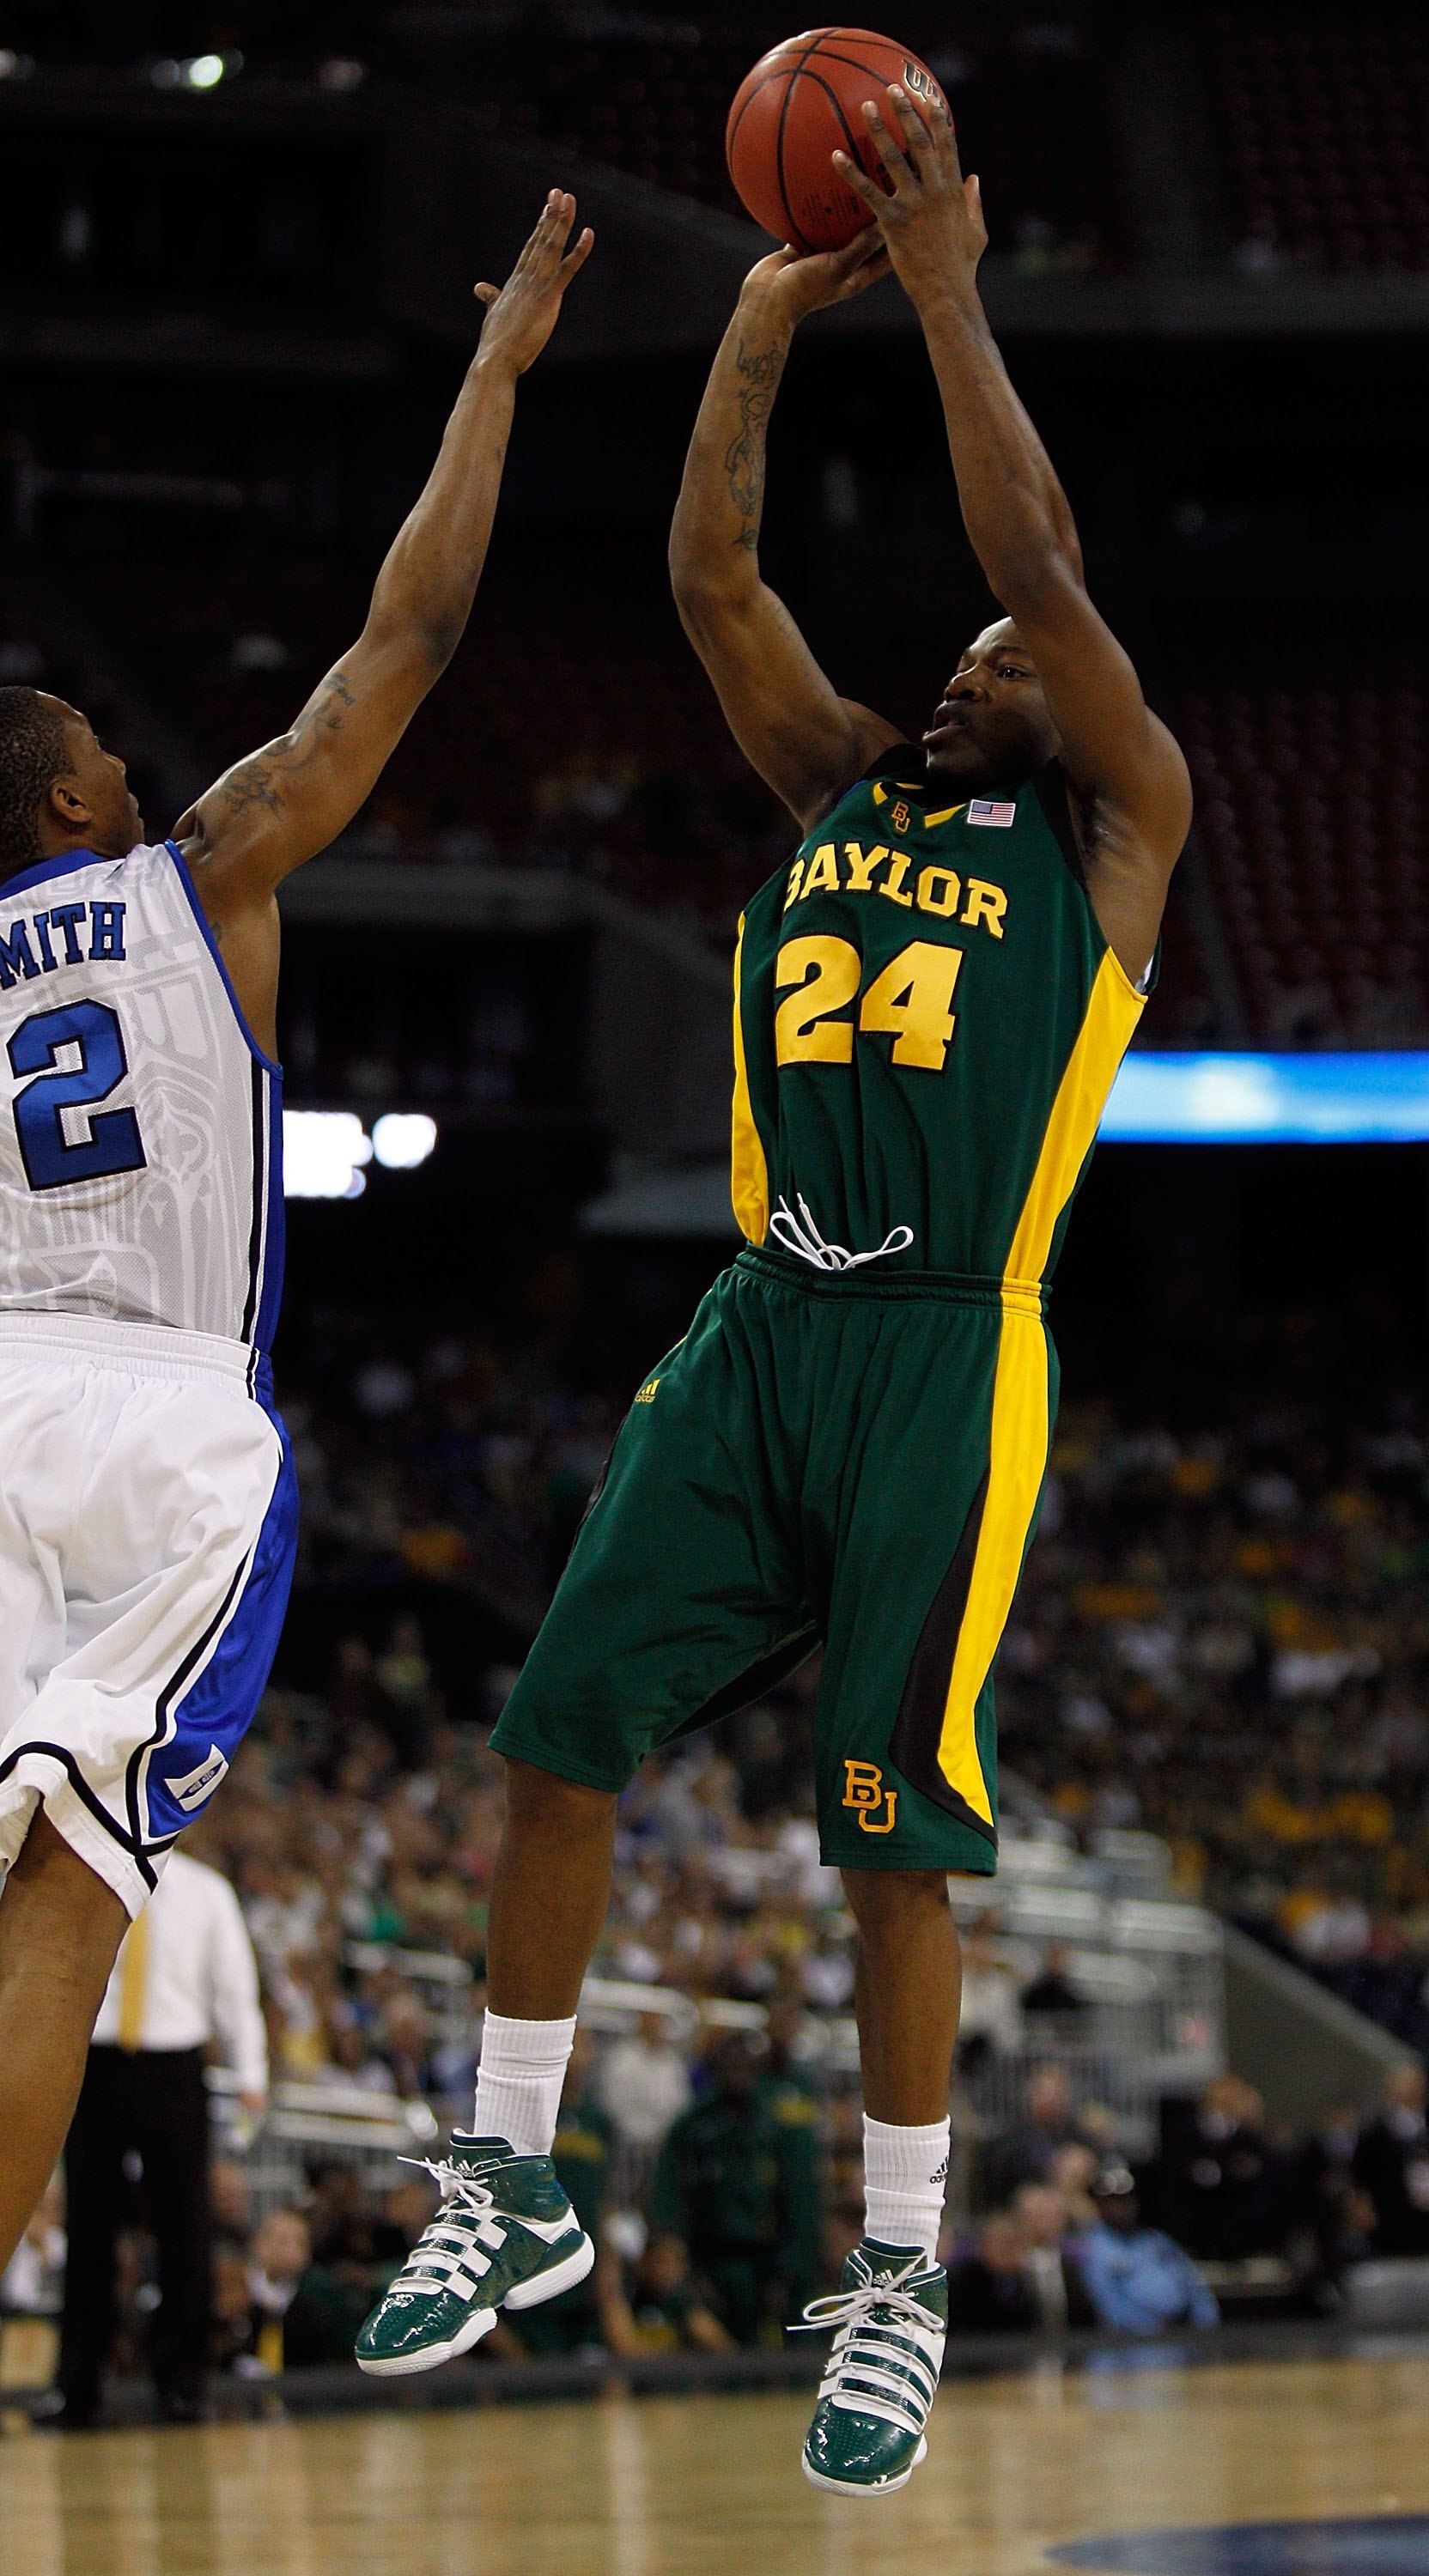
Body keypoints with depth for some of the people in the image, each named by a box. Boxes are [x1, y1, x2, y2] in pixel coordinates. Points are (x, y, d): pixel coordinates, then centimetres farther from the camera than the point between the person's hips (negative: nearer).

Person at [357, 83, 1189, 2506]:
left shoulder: (1120, 824, 5)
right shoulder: (846, 782, 18)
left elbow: (1045, 569, -8)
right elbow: (710, 573, 10)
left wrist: (946, 294, -6)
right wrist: (770, 313, 4)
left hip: (949, 1353, -5)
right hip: (758, 1329, 5)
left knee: (886, 1819, -5)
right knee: (560, 1730, -2)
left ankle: (900, 2281, 6)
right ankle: (511, 2187, 10)